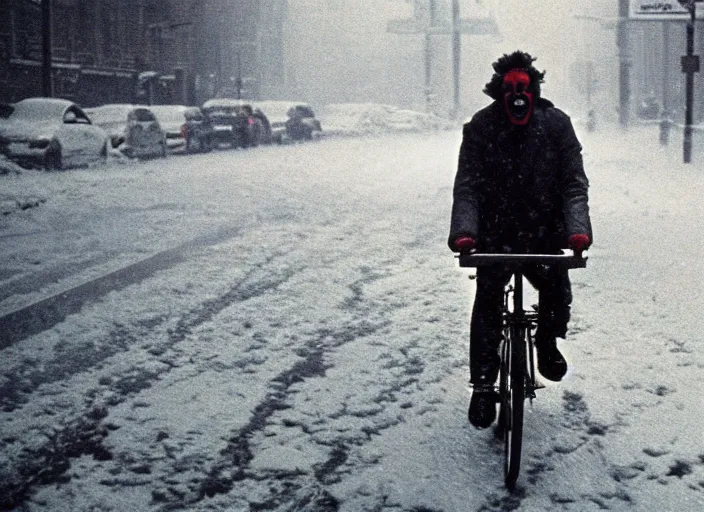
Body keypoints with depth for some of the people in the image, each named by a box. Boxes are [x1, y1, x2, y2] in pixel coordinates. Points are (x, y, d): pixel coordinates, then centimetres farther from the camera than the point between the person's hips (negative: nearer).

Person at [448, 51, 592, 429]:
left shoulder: (556, 124, -6)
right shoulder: (480, 127, -8)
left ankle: (547, 343, 20)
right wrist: (463, 230, -28)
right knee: (487, 302, -9)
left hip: (543, 231, 1)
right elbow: (467, 185, -11)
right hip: (494, 232, -1)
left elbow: (574, 183, -9)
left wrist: (578, 227, -25)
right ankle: (483, 384, 0)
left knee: (558, 293, -13)